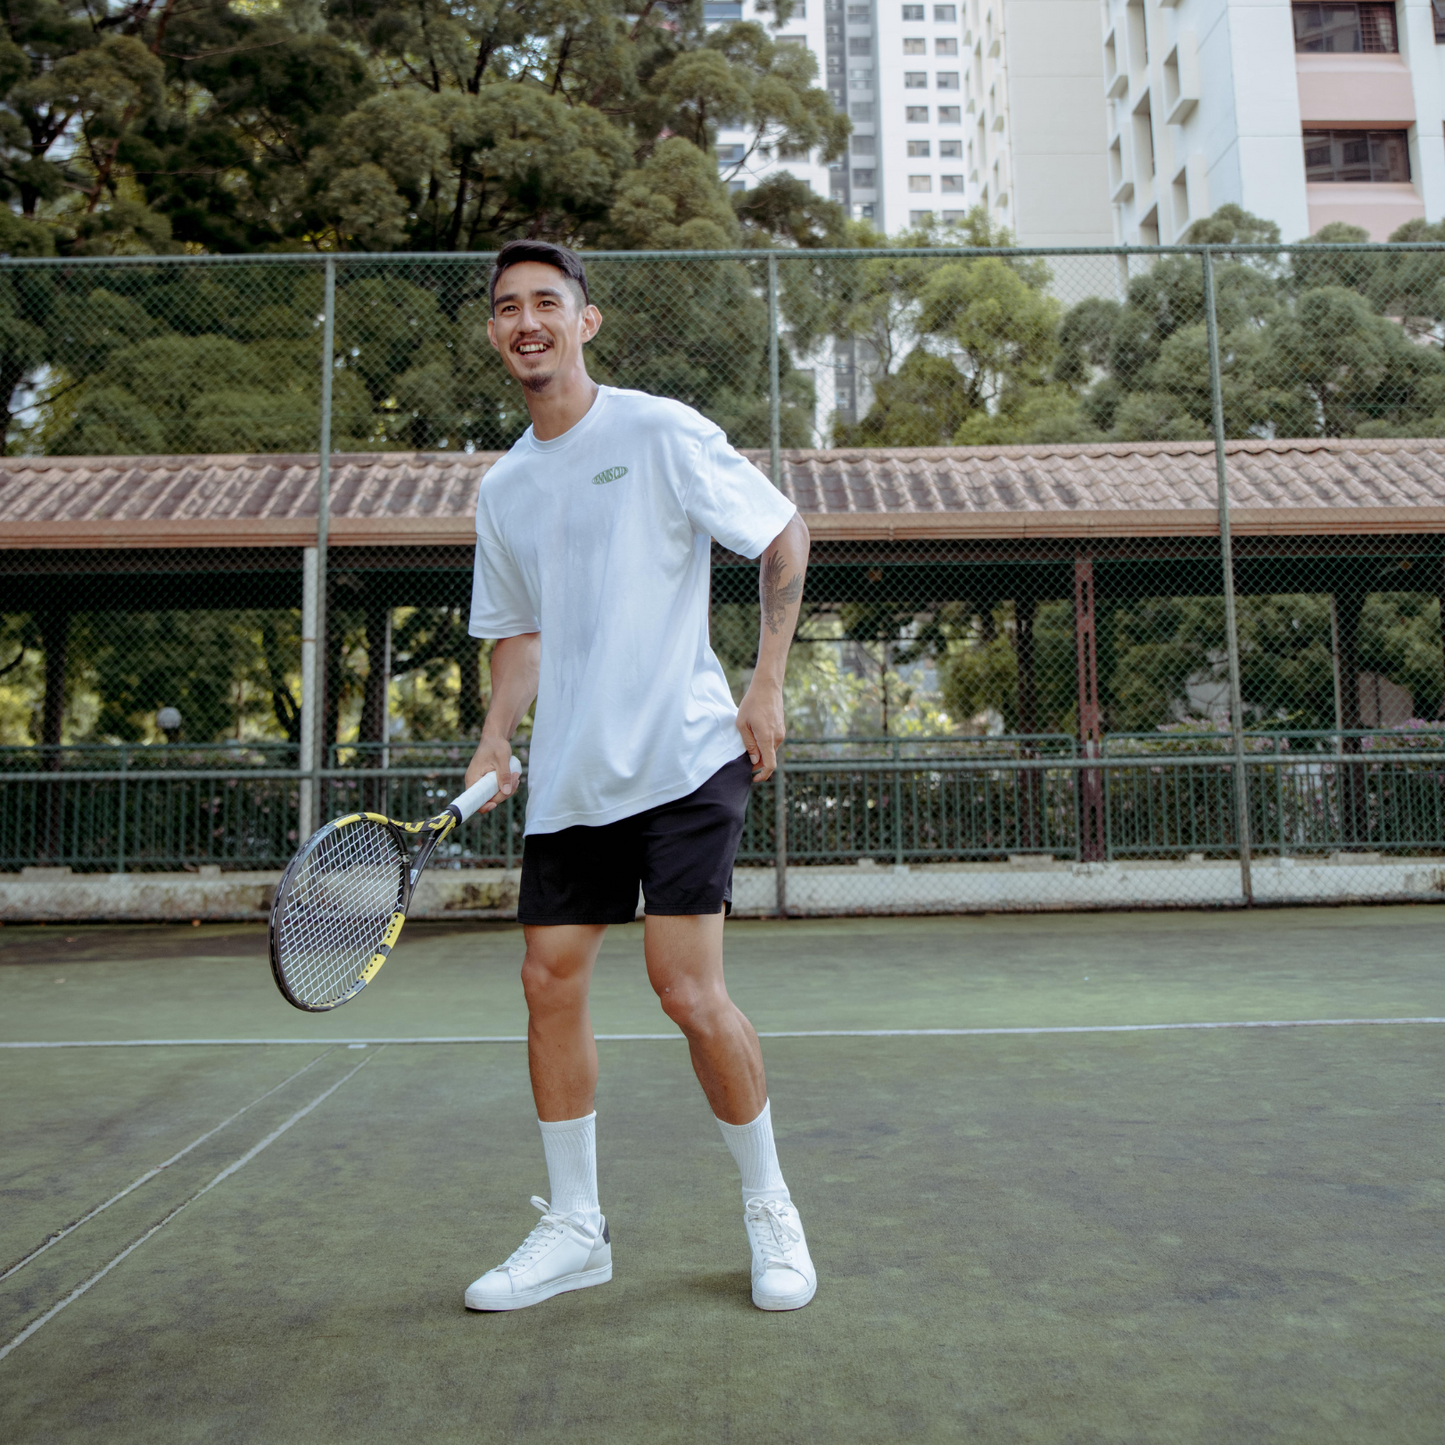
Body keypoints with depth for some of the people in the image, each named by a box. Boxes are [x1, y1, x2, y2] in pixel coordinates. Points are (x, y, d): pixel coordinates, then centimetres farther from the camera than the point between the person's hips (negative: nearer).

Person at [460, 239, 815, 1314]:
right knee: (551, 982, 4)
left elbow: (785, 538, 1)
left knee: (690, 993, -9)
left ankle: (770, 1209, 16)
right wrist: (496, 742, 4)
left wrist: (766, 688, -5)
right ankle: (574, 1227, 23)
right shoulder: (503, 488, 14)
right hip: (568, 778, 6)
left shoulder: (661, 432, -3)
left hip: (684, 757, -6)